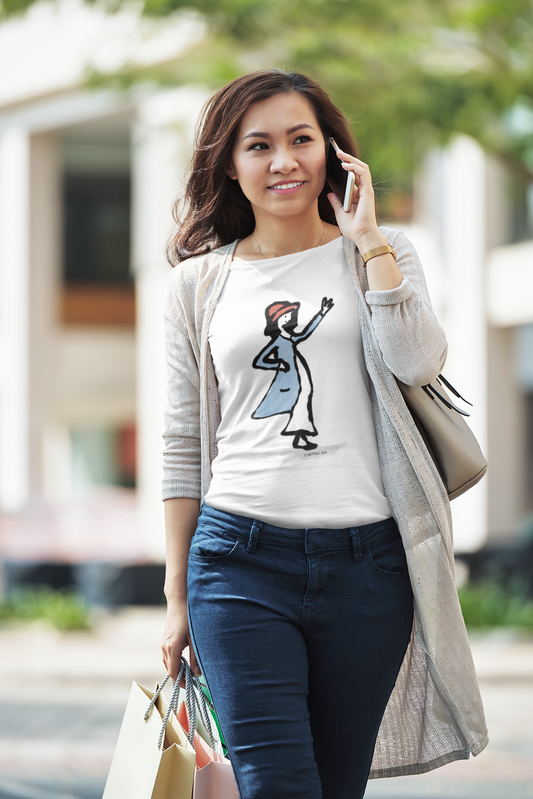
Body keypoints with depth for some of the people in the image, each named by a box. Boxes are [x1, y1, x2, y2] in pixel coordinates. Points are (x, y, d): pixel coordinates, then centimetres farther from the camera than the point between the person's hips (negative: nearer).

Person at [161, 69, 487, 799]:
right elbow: (184, 449, 12)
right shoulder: (201, 281, 10)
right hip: (240, 554, -1)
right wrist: (177, 596, 10)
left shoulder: (379, 255, 10)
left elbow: (418, 363, -10)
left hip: (367, 559, 1)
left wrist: (368, 240, -7)